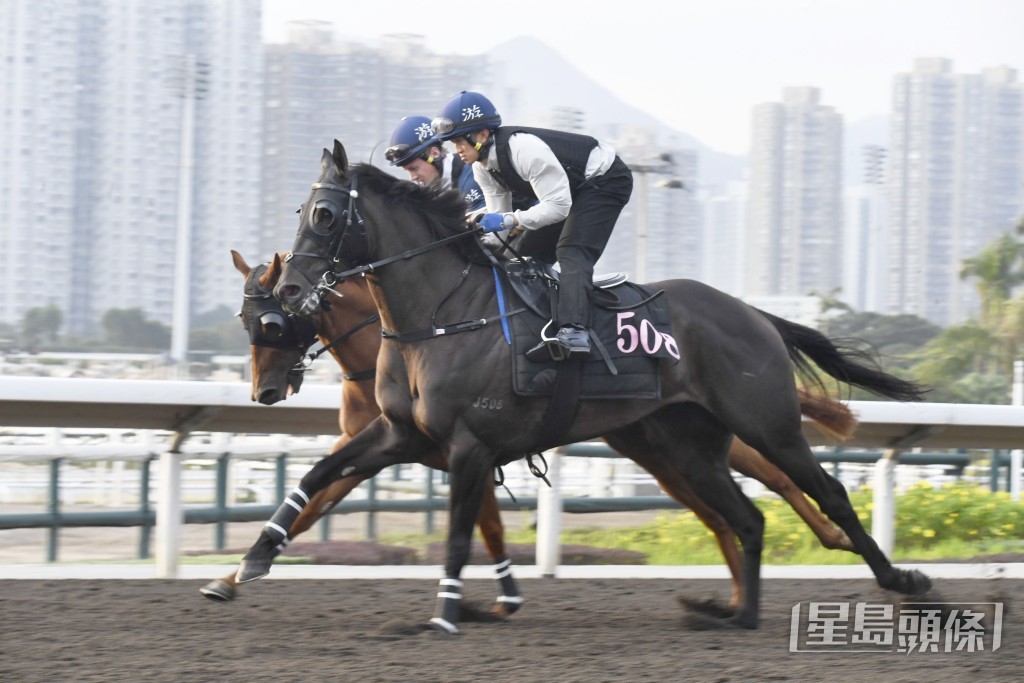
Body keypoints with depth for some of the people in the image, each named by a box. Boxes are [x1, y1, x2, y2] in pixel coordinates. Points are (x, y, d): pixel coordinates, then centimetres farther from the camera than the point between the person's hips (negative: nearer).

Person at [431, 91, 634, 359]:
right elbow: (498, 215, 0)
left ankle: (574, 330, -44)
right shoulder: (483, 168, -6)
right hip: (573, 188, 10)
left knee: (571, 252, -28)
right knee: (527, 254, 6)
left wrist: (510, 220, -40)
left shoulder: (524, 149, -34)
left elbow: (558, 205, -34)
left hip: (606, 179, -10)